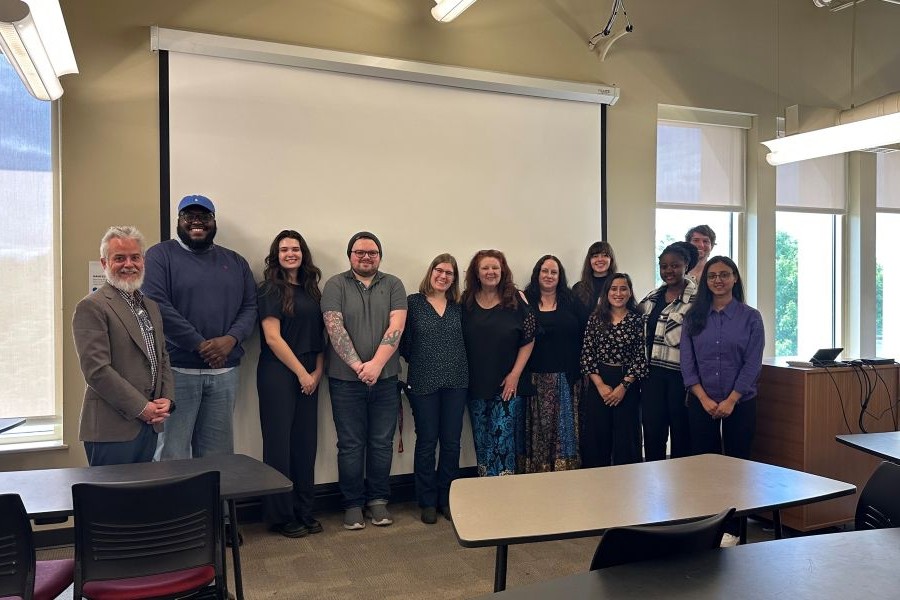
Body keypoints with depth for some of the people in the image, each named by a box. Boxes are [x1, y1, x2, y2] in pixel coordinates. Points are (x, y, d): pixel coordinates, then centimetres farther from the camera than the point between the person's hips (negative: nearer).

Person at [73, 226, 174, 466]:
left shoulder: (151, 307, 16)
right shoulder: (91, 307, -9)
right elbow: (97, 370, -16)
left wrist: (167, 400, 2)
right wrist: (141, 407, -14)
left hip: (149, 425, 7)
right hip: (112, 429, -7)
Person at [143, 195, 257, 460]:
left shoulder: (235, 262, 15)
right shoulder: (160, 255, 1)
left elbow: (250, 307, 9)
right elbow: (157, 305, -11)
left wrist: (231, 339, -11)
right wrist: (200, 345, -15)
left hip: (224, 371, 4)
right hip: (176, 370, -4)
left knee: (218, 454, 11)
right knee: (172, 455, 0)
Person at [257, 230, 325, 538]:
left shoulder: (311, 289, 11)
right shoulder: (271, 290, -6)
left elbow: (319, 334, 12)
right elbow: (272, 337, -12)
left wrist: (317, 371, 0)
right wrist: (301, 373, -11)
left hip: (309, 376, 6)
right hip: (278, 375, -6)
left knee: (306, 443, 9)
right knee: (279, 443, 1)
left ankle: (304, 511, 21)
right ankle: (281, 515, 13)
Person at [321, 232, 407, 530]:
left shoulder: (393, 285, 5)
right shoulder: (336, 285, 1)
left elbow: (396, 327, -6)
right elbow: (334, 328, -9)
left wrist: (376, 364, -17)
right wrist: (358, 366, -17)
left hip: (385, 378, 2)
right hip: (346, 379, -1)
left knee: (382, 443, 9)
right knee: (350, 445, 6)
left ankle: (378, 499, 24)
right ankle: (353, 503, 20)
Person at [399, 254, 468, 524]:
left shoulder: (458, 307, 8)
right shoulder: (413, 302, -2)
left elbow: (465, 340, 9)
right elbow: (404, 342, -4)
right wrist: (419, 363, -2)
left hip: (455, 382, 3)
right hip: (424, 382, -3)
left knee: (451, 442, 8)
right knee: (426, 442, 6)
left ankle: (446, 499, 24)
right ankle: (427, 502, 19)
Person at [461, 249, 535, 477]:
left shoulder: (516, 299, -2)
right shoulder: (466, 302, 4)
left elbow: (528, 340, -2)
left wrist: (515, 374, -8)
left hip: (508, 385, -2)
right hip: (476, 385, 3)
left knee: (504, 439, -4)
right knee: (482, 442, 10)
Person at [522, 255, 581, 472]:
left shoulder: (570, 302, 8)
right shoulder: (526, 301, 4)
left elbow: (581, 338, 5)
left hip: (566, 376, 1)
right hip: (536, 378, -1)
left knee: (565, 425, 5)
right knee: (538, 426, 4)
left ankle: (564, 469, 14)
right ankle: (537, 469, 14)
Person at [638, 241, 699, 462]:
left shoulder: (696, 298, -7)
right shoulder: (652, 297, 12)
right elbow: (642, 333, 21)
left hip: (680, 374, -5)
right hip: (653, 373, 5)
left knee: (680, 431, 7)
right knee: (652, 430, 8)